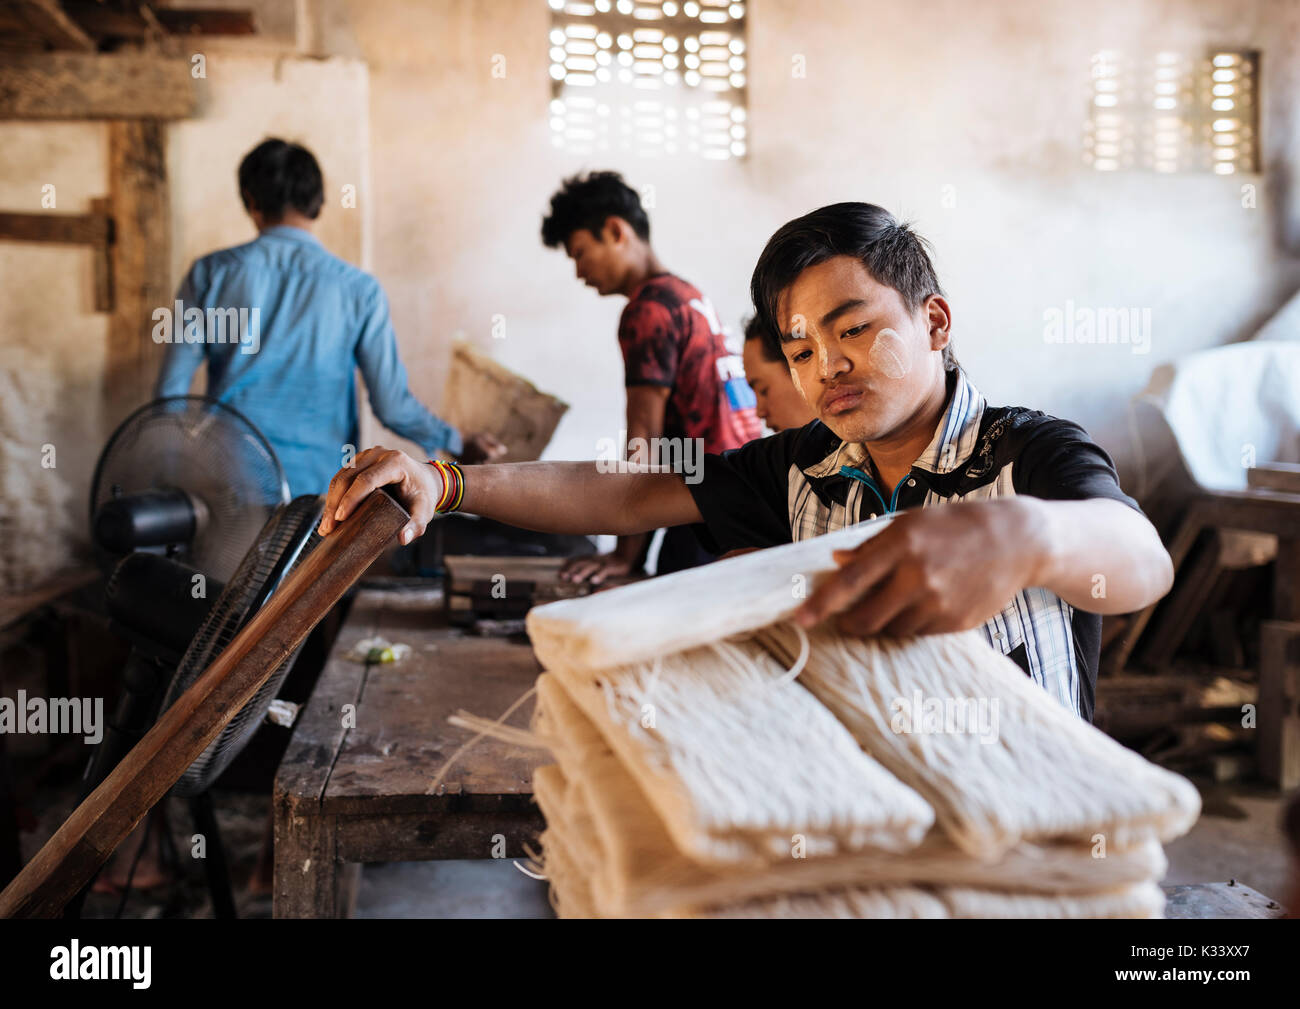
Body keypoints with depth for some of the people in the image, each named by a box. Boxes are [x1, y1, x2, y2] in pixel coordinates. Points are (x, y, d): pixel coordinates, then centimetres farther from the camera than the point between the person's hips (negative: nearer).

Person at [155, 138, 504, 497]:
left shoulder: (210, 273, 1)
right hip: (315, 482, -1)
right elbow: (391, 405, -2)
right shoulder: (358, 290, -2)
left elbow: (171, 390, 2)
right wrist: (458, 442, 15)